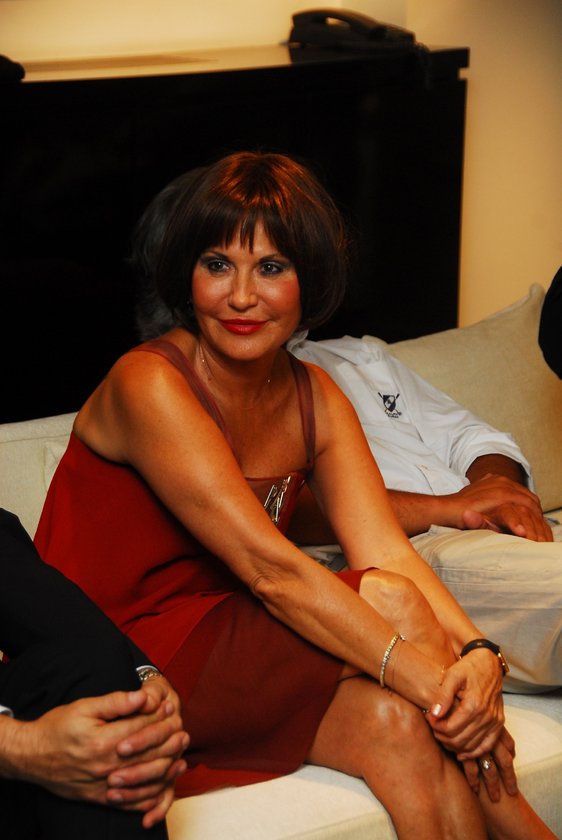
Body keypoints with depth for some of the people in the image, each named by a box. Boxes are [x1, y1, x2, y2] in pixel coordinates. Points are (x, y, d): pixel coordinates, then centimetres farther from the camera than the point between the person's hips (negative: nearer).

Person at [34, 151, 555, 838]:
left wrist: (477, 653, -27)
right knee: (388, 603, -23)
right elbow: (268, 568, -27)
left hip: (229, 658, 6)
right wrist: (419, 671, -33)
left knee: (396, 722, -25)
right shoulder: (149, 385, -18)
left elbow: (388, 553, -8)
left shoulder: (316, 397, 5)